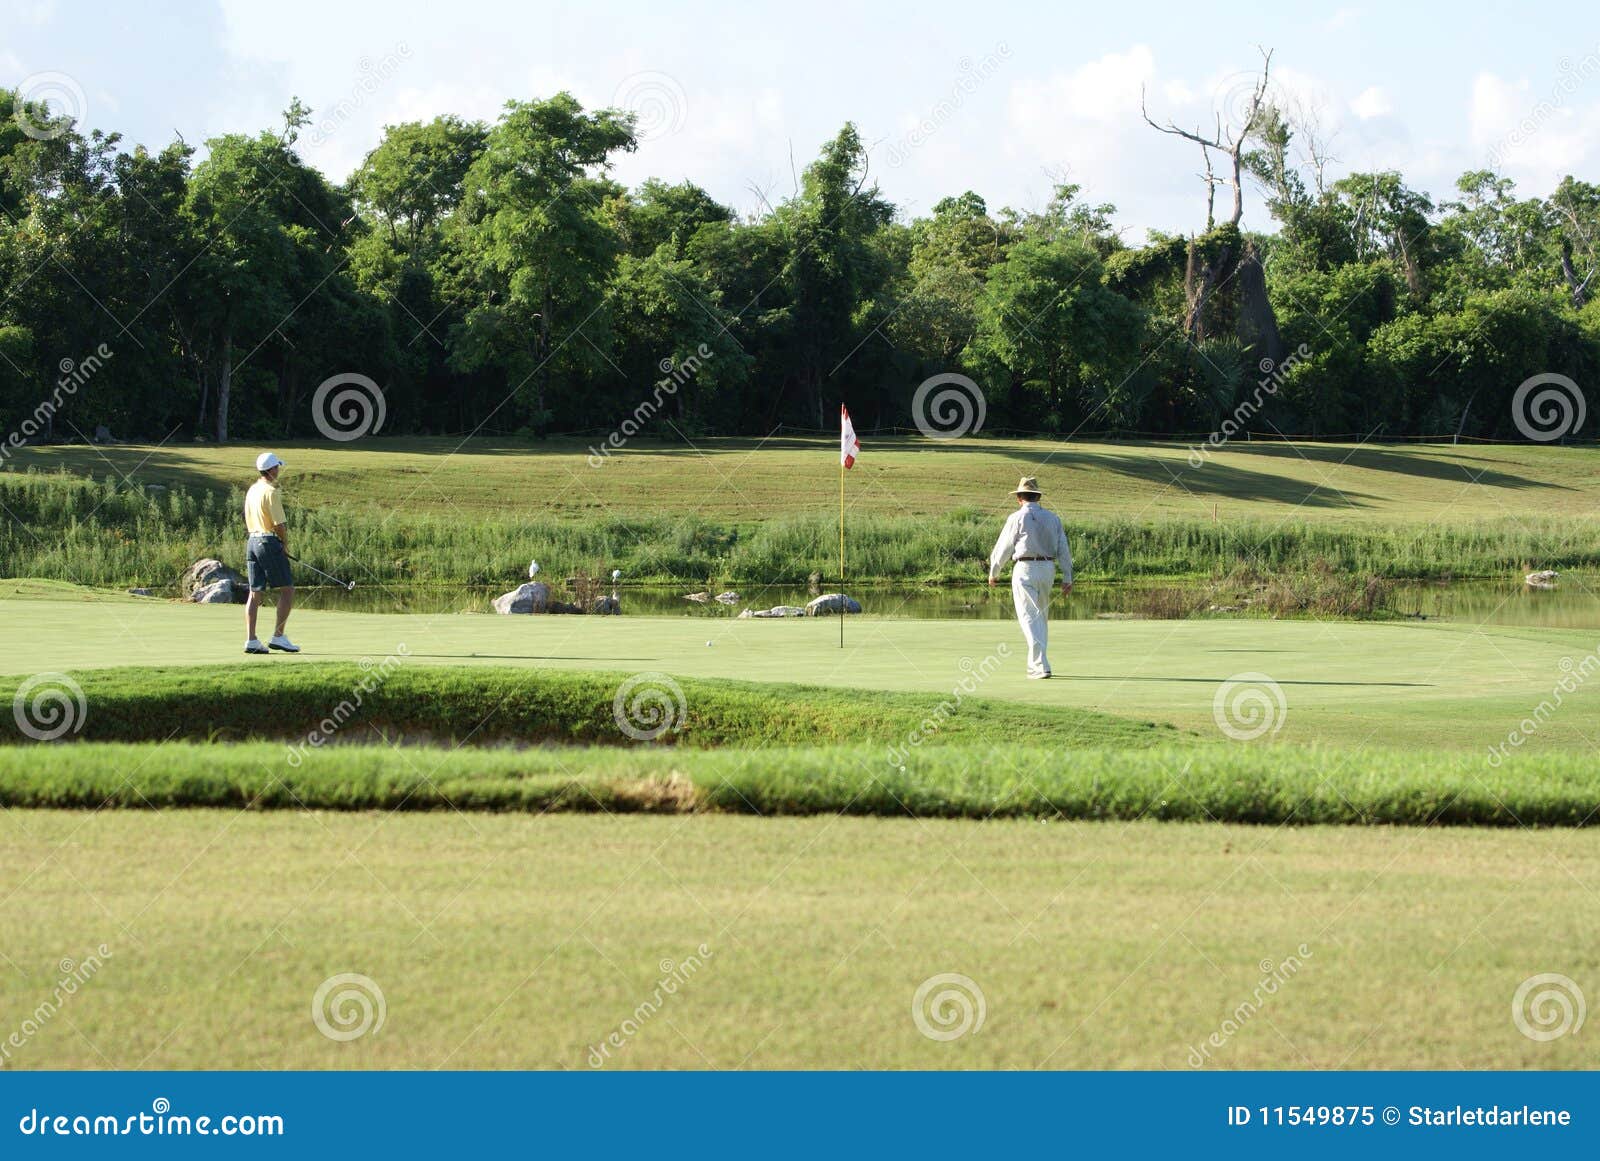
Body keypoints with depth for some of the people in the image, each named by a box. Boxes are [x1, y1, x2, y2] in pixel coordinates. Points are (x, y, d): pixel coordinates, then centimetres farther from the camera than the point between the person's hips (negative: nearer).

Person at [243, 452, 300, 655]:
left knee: (255, 593, 6)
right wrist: (285, 543, 2)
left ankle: (251, 640, 1)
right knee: (287, 589, -1)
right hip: (269, 542, -8)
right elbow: (279, 523, -16)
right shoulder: (271, 492, -13)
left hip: (252, 541, 8)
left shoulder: (252, 490, 13)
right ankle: (278, 636, -5)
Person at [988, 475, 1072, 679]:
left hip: (1025, 569, -5)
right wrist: (1067, 578, 9)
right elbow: (1063, 549, 7)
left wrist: (993, 573, 13)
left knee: (1029, 618, -6)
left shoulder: (1017, 518, -6)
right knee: (1042, 617, 17)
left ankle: (1040, 666, -17)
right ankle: (1035, 664, 23)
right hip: (1048, 569, 5)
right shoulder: (1052, 518, 8)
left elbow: (1003, 548, -1)